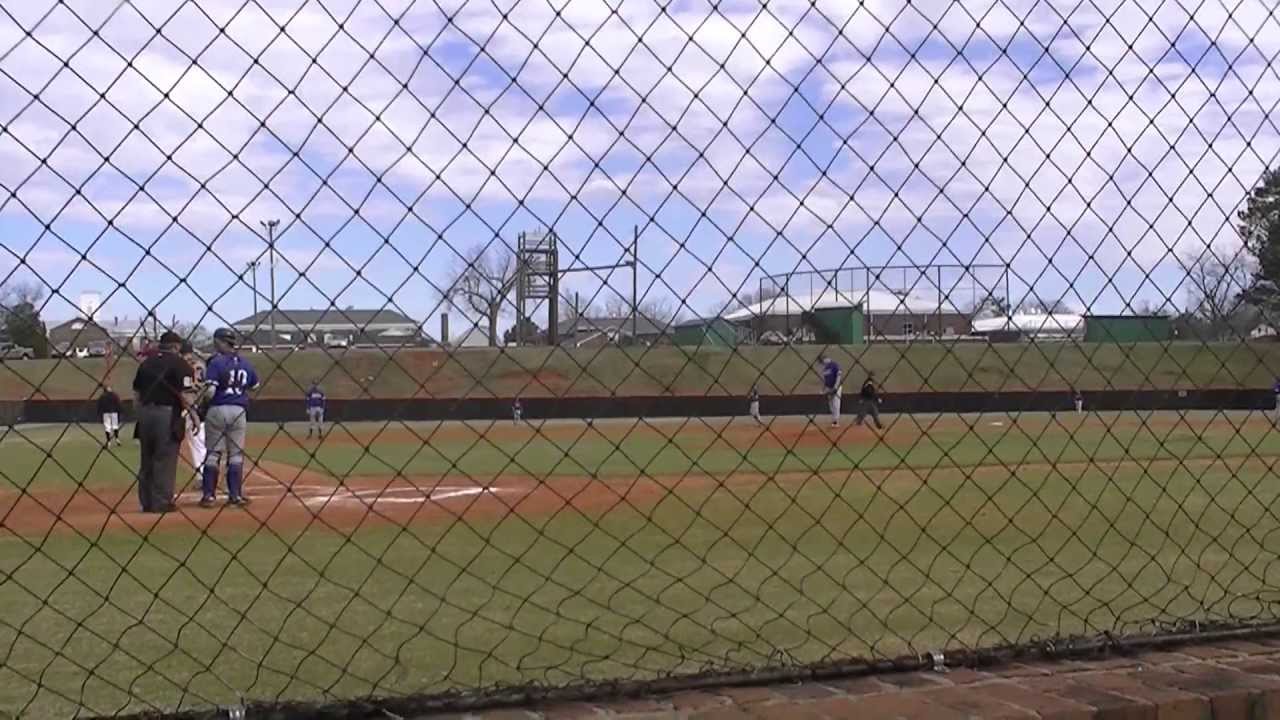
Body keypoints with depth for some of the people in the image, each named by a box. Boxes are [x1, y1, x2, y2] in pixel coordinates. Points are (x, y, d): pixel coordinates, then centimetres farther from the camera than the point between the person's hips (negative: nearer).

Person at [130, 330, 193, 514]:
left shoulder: (146, 362, 12)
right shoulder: (179, 364, -6)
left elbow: (136, 391, 13)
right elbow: (185, 393, -14)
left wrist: (141, 415, 19)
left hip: (145, 413, 6)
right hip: (167, 414, -6)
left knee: (146, 460, 13)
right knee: (165, 460, -1)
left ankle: (146, 502, 17)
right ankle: (162, 503, -1)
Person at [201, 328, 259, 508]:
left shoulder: (216, 362, -10)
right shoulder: (246, 364, 6)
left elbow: (210, 391, -17)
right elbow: (255, 386, 16)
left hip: (217, 410, -3)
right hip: (239, 411, 3)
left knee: (213, 453, 6)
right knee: (236, 454, 9)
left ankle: (208, 495, 7)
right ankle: (235, 495, 7)